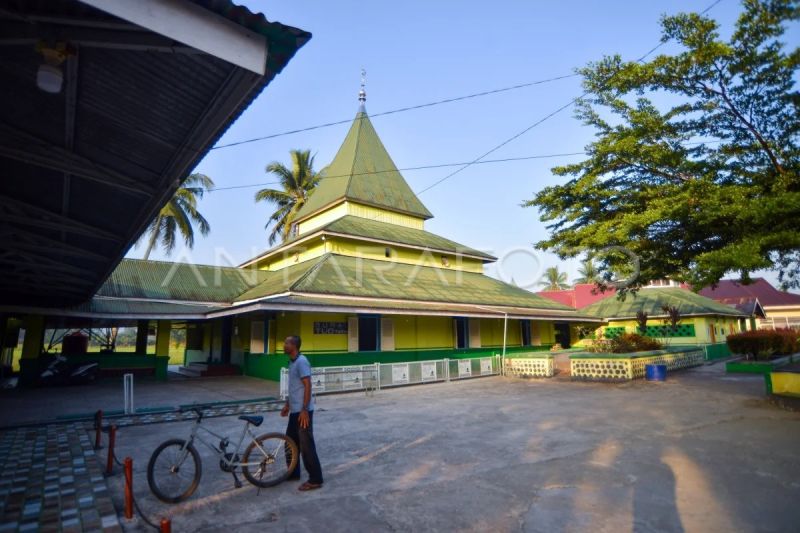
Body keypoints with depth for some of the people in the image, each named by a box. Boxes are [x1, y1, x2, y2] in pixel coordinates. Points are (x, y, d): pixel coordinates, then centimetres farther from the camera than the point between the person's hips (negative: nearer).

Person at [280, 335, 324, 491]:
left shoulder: (301, 362, -18)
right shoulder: (292, 362, 12)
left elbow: (307, 386, -21)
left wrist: (304, 410, -23)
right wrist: (287, 405, 23)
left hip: (302, 411, -10)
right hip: (295, 410, 10)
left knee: (306, 445, -3)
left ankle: (315, 480, 6)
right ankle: (293, 473, 34)